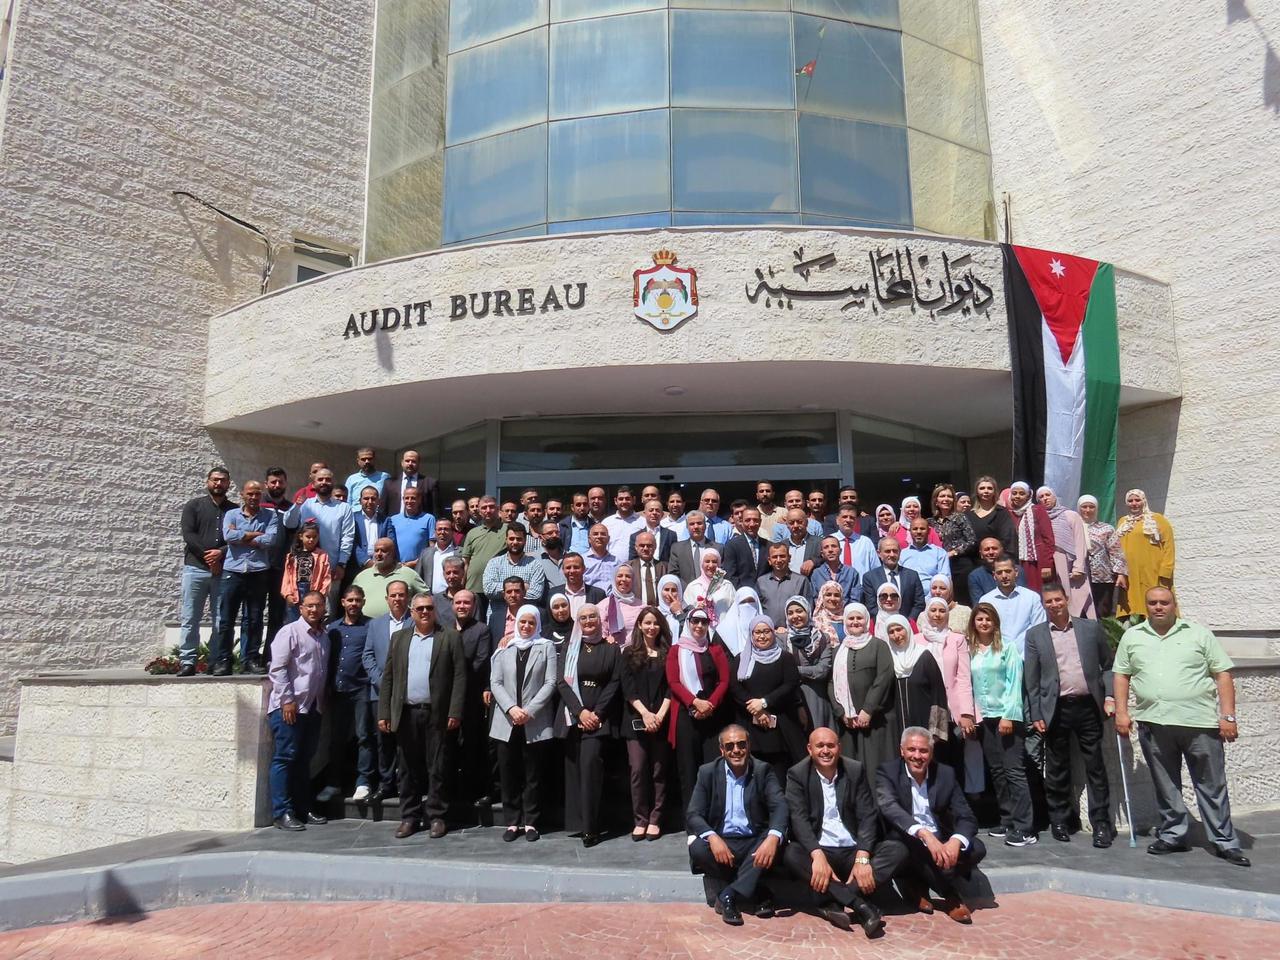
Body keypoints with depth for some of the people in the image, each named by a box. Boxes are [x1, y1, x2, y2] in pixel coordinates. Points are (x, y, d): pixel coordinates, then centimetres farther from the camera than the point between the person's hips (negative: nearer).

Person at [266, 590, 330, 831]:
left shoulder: (324, 637, 15)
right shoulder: (290, 632, -6)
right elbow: (277, 669, -11)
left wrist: (322, 702, 14)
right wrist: (287, 700, -16)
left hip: (313, 707, 7)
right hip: (289, 706, -7)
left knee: (304, 760, 12)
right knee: (284, 758, -3)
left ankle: (303, 808, 18)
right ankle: (281, 812, 1)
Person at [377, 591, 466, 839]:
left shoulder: (450, 638, 2)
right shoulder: (399, 638, 12)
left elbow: (459, 677, -3)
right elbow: (388, 677, 9)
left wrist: (455, 712, -10)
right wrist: (384, 713, 2)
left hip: (437, 714, -3)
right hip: (406, 714, 3)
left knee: (436, 768, 3)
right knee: (408, 768, 9)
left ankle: (437, 816, 13)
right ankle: (409, 817, 19)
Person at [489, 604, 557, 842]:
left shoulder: (546, 647, 4)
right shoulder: (504, 649, 10)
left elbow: (550, 683, -3)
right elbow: (495, 682, 4)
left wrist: (530, 711, -12)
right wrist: (511, 708, -11)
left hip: (535, 722, -2)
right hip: (506, 721, 2)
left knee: (533, 775, 4)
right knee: (508, 774, 5)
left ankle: (531, 822, 13)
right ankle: (512, 822, 15)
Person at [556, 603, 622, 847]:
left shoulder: (611, 648, 7)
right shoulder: (570, 647, 12)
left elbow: (615, 683, 1)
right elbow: (561, 681, 4)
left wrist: (597, 713, -9)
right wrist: (580, 711, -8)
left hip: (599, 718, -3)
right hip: (572, 716, 3)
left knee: (590, 763, -16)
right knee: (573, 766, 1)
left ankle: (590, 826, -11)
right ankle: (576, 822, 10)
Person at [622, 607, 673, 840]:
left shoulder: (668, 653, 9)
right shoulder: (629, 653, 9)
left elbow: (671, 687, 2)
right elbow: (628, 687, 0)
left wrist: (660, 715, -11)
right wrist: (645, 713, -12)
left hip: (661, 719, 0)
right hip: (636, 719, 0)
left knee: (659, 770, 1)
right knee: (638, 769, -4)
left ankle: (655, 820, 8)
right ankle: (640, 819, 4)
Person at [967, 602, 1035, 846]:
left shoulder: (1007, 647, -4)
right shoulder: (970, 651, 6)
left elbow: (1014, 682, -8)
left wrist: (1008, 715, -14)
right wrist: (969, 714, 1)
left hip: (1006, 715, -4)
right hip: (982, 717, 4)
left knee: (1014, 771, -6)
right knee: (996, 771, 10)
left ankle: (1024, 828, -4)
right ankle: (1007, 821, 18)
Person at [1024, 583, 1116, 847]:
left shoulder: (1091, 628, 5)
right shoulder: (1035, 635, 3)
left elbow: (1107, 665, 10)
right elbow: (1031, 679, 3)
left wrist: (1109, 696, -3)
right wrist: (1036, 715, -1)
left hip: (1088, 706, 0)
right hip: (1056, 709, 0)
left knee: (1095, 767, 4)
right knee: (1057, 769, 8)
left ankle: (1101, 823, 12)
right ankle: (1059, 820, 21)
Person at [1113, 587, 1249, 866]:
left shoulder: (1199, 634, 4)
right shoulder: (1132, 637, 10)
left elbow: (1222, 675, 2)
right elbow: (1121, 675, 11)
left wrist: (1228, 716, -6)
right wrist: (1121, 712, 3)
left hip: (1200, 722, -2)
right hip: (1153, 723, 2)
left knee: (1212, 786, 5)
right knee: (1165, 786, 11)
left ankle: (1225, 842, 15)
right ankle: (1172, 835, 22)